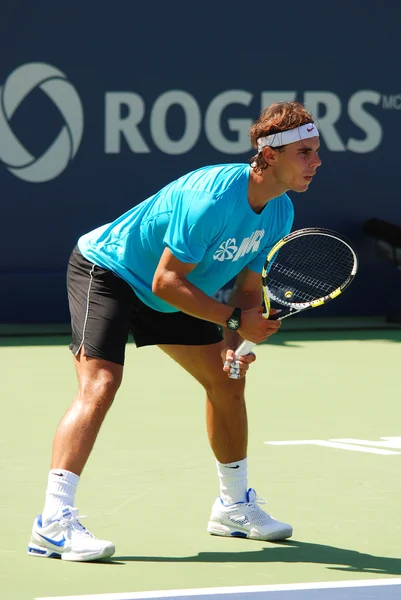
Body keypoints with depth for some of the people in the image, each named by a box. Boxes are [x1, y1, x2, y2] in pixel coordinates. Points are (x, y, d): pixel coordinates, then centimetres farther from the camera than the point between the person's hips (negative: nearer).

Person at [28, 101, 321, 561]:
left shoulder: (279, 213, -7)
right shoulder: (213, 198, -35)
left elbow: (248, 290, 0)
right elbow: (166, 282, -31)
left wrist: (233, 346, -18)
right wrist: (235, 320, -32)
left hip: (168, 294, 9)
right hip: (106, 269, -9)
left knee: (227, 381, 10)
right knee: (100, 384, -26)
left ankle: (234, 506, 27)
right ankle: (53, 523, -32)